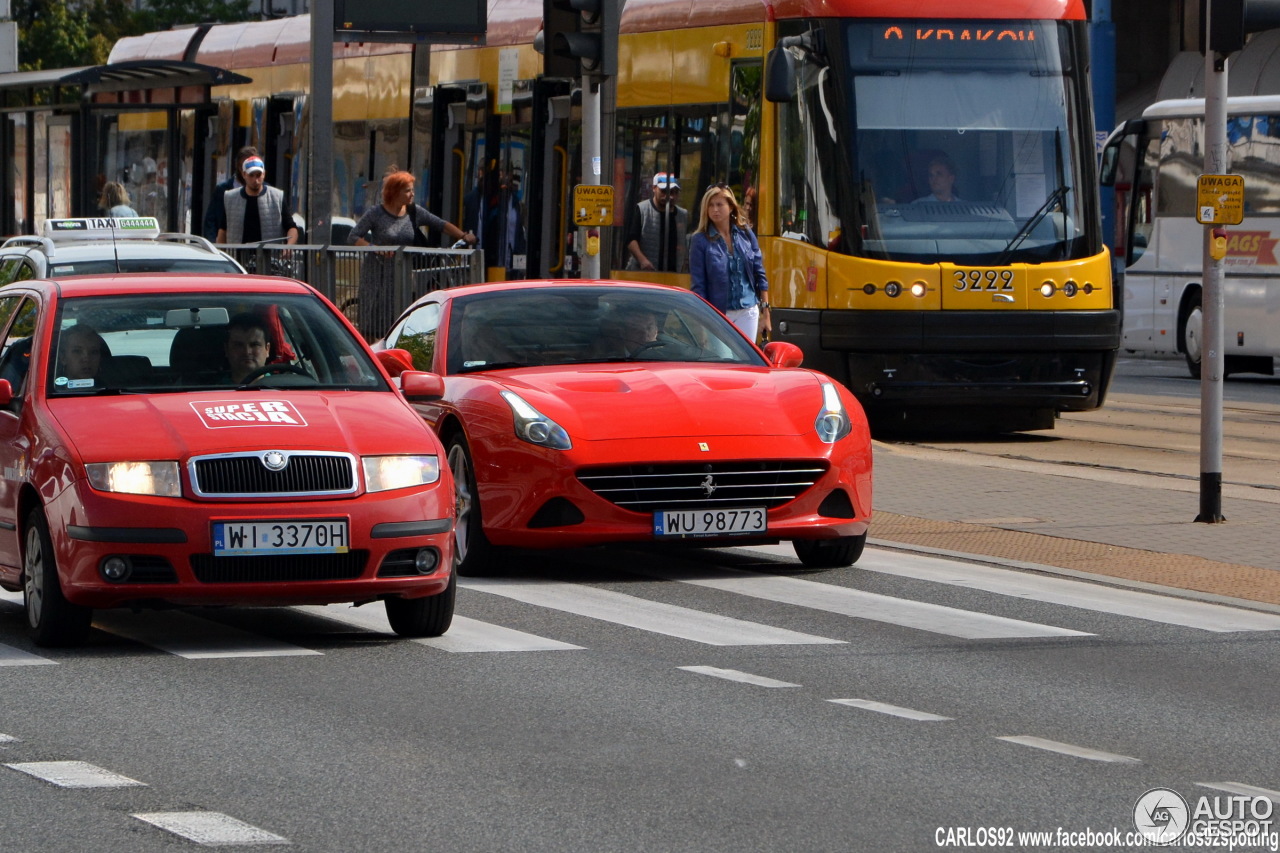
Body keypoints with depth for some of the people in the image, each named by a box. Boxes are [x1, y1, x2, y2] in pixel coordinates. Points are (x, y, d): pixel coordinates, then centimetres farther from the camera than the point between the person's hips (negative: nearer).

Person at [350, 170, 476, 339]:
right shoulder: (376, 214, -5)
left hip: (401, 274, 4)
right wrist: (375, 247, -22)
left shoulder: (414, 211, 4)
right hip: (377, 274, -4)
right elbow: (353, 237, -7)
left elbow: (442, 225, 3)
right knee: (373, 326, -4)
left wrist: (463, 236, -10)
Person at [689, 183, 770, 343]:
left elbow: (760, 275, 9)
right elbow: (698, 286, -6)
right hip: (718, 314, -3)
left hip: (747, 313, 3)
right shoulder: (700, 240, -5)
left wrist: (765, 313, 7)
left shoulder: (746, 234, 5)